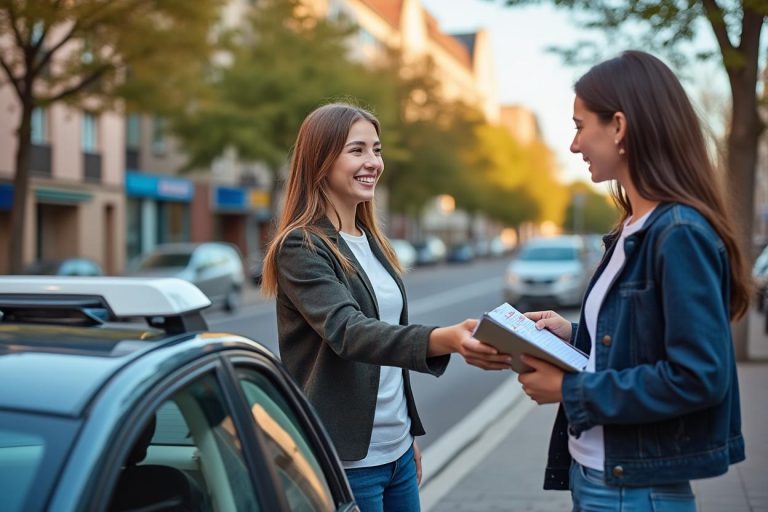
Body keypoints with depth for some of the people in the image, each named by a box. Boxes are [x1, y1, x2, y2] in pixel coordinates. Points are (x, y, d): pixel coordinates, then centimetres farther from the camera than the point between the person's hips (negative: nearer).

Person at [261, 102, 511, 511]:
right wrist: (442, 340, -44)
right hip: (345, 460, -7)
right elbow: (347, 331, -28)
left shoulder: (371, 241, 11)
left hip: (397, 451, 7)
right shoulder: (301, 248, -14)